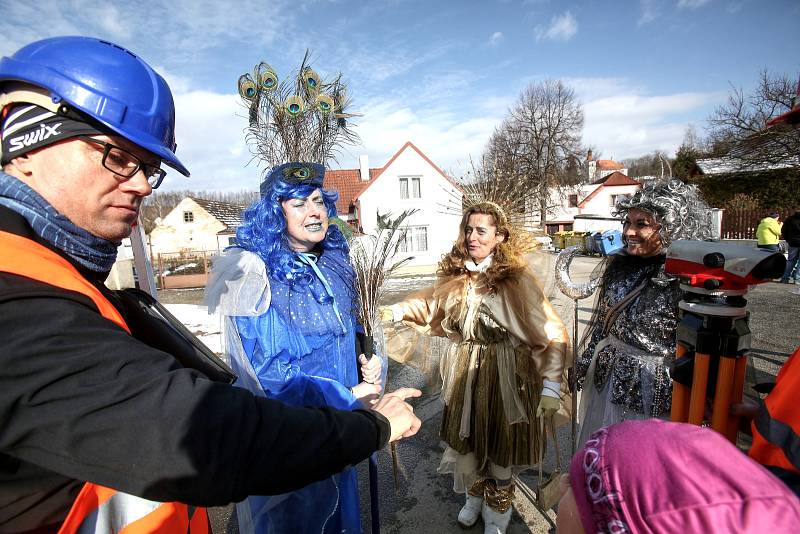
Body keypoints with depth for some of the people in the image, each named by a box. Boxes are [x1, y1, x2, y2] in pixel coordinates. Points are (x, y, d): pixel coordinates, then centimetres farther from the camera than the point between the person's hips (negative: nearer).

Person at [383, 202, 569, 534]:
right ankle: (475, 496, 50)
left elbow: (553, 333, -15)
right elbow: (430, 301, 13)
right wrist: (395, 312, -3)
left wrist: (551, 387, -19)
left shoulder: (516, 279, -17)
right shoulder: (457, 275, -2)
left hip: (504, 375, -4)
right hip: (465, 374, 4)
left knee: (500, 445, 15)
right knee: (466, 441, 18)